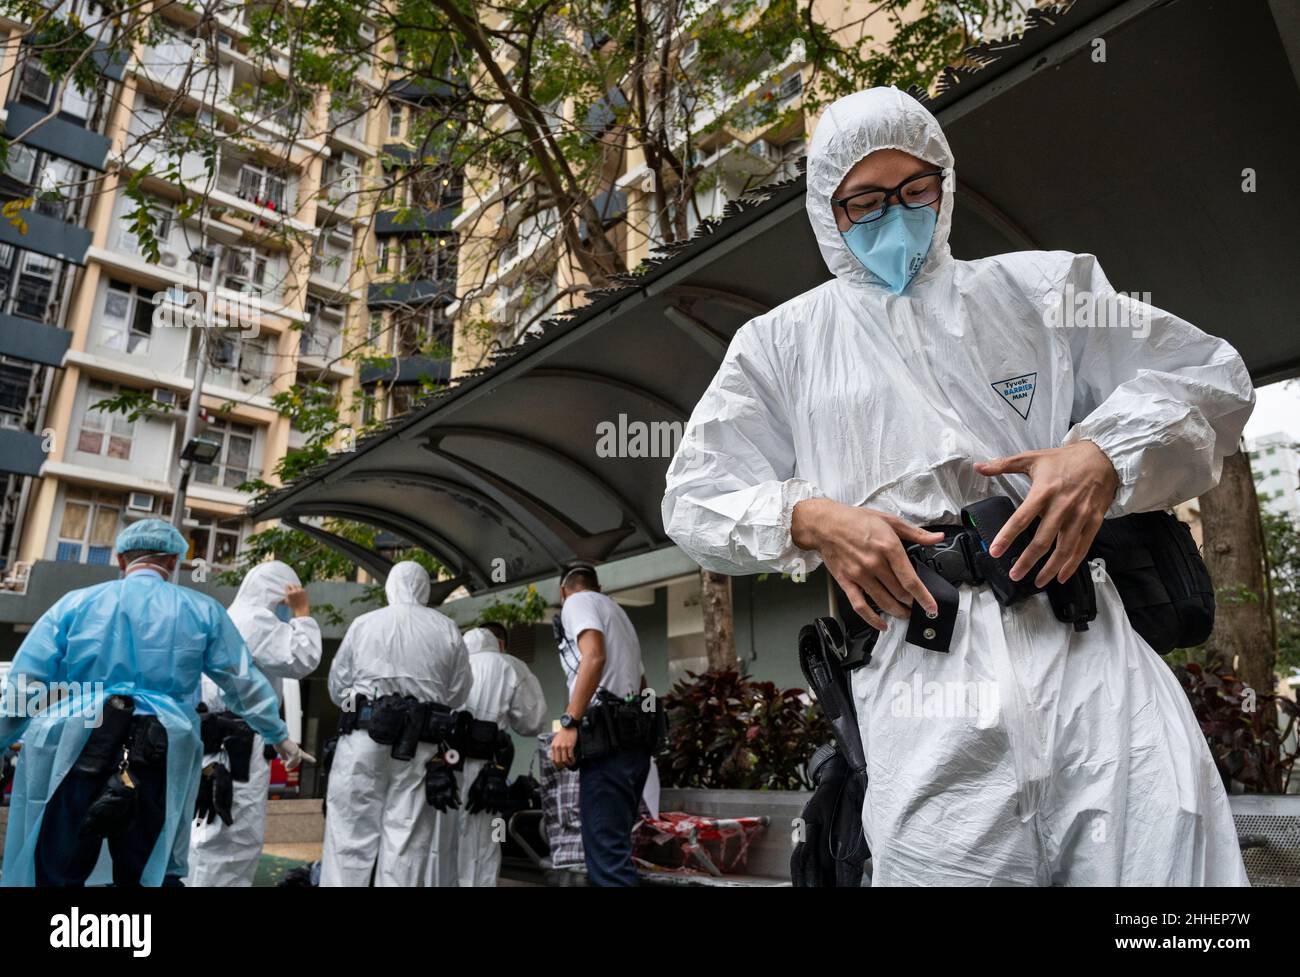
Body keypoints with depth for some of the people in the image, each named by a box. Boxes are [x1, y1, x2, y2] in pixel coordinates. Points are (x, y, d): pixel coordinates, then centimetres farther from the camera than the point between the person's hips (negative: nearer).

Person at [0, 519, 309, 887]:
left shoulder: (75, 602, 12)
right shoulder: (202, 610, 12)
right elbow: (245, 684, 15)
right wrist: (280, 737, 25)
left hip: (72, 753, 0)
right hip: (159, 760, 0)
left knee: (56, 874, 8)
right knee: (149, 876, 12)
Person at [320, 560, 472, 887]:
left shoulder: (363, 624, 3)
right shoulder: (447, 630, 4)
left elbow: (337, 687, 9)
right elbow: (458, 694, 7)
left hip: (364, 737, 0)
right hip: (420, 746, 1)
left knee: (350, 834, 5)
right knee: (407, 841, 6)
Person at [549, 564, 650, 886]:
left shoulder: (577, 601, 3)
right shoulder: (617, 612, 29)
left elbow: (594, 656, -17)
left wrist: (569, 723, -20)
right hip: (632, 738, 9)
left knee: (606, 851, -12)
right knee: (611, 847, 13)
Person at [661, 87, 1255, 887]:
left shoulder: (1038, 290, 20)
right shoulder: (782, 342, 17)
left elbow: (1209, 376, 18)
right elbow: (695, 497, 14)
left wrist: (1105, 453, -3)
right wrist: (809, 516, -6)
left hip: (1081, 638, 2)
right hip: (920, 659, -1)